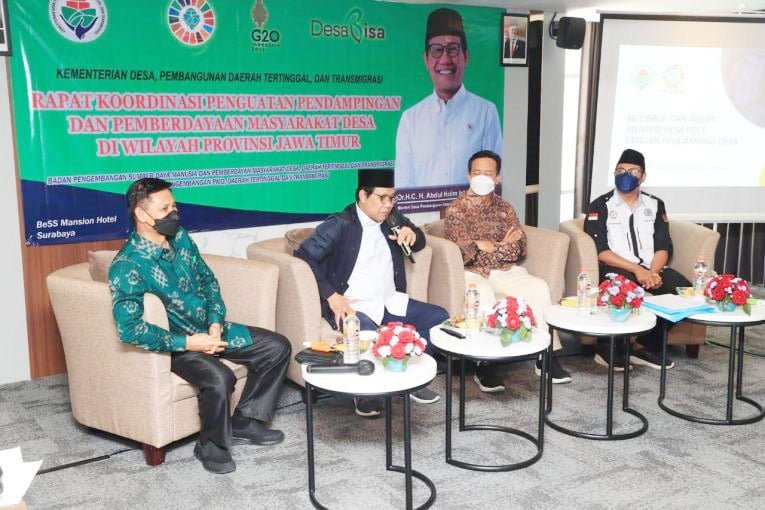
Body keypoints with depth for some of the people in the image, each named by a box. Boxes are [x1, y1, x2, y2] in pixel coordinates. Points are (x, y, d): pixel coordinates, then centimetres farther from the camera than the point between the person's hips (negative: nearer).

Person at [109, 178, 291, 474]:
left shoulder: (180, 238, 1)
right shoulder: (127, 266, -22)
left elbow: (208, 281, 11)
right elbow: (129, 329, -28)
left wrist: (216, 323, -6)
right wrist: (187, 342, -25)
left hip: (211, 329, 8)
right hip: (178, 343, -8)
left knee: (277, 347, 2)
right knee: (219, 378, -34)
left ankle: (245, 422, 14)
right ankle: (211, 445, -5)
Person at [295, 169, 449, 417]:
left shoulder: (392, 218, 11)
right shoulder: (339, 225, -8)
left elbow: (420, 242, 25)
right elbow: (303, 255, -13)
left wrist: (412, 235, -1)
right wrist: (331, 296, -20)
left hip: (391, 302, 7)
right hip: (352, 306, -7)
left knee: (438, 317, -6)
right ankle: (365, 394, -9)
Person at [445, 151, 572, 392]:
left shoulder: (505, 208, 12)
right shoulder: (457, 209, -4)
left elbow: (519, 248, 4)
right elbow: (465, 254, -14)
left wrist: (488, 246, -10)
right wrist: (502, 246, -10)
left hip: (505, 271, 5)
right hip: (472, 273, -5)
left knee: (539, 287, -20)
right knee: (484, 296, -36)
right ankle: (484, 367, -31)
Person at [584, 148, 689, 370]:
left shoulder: (655, 205, 15)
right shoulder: (600, 206, 2)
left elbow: (663, 247, 7)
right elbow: (600, 251, -9)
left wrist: (653, 272, -15)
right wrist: (636, 270, -19)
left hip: (651, 269, 4)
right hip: (617, 269, -4)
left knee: (683, 289, -23)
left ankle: (648, 345, -10)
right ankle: (609, 348, -16)